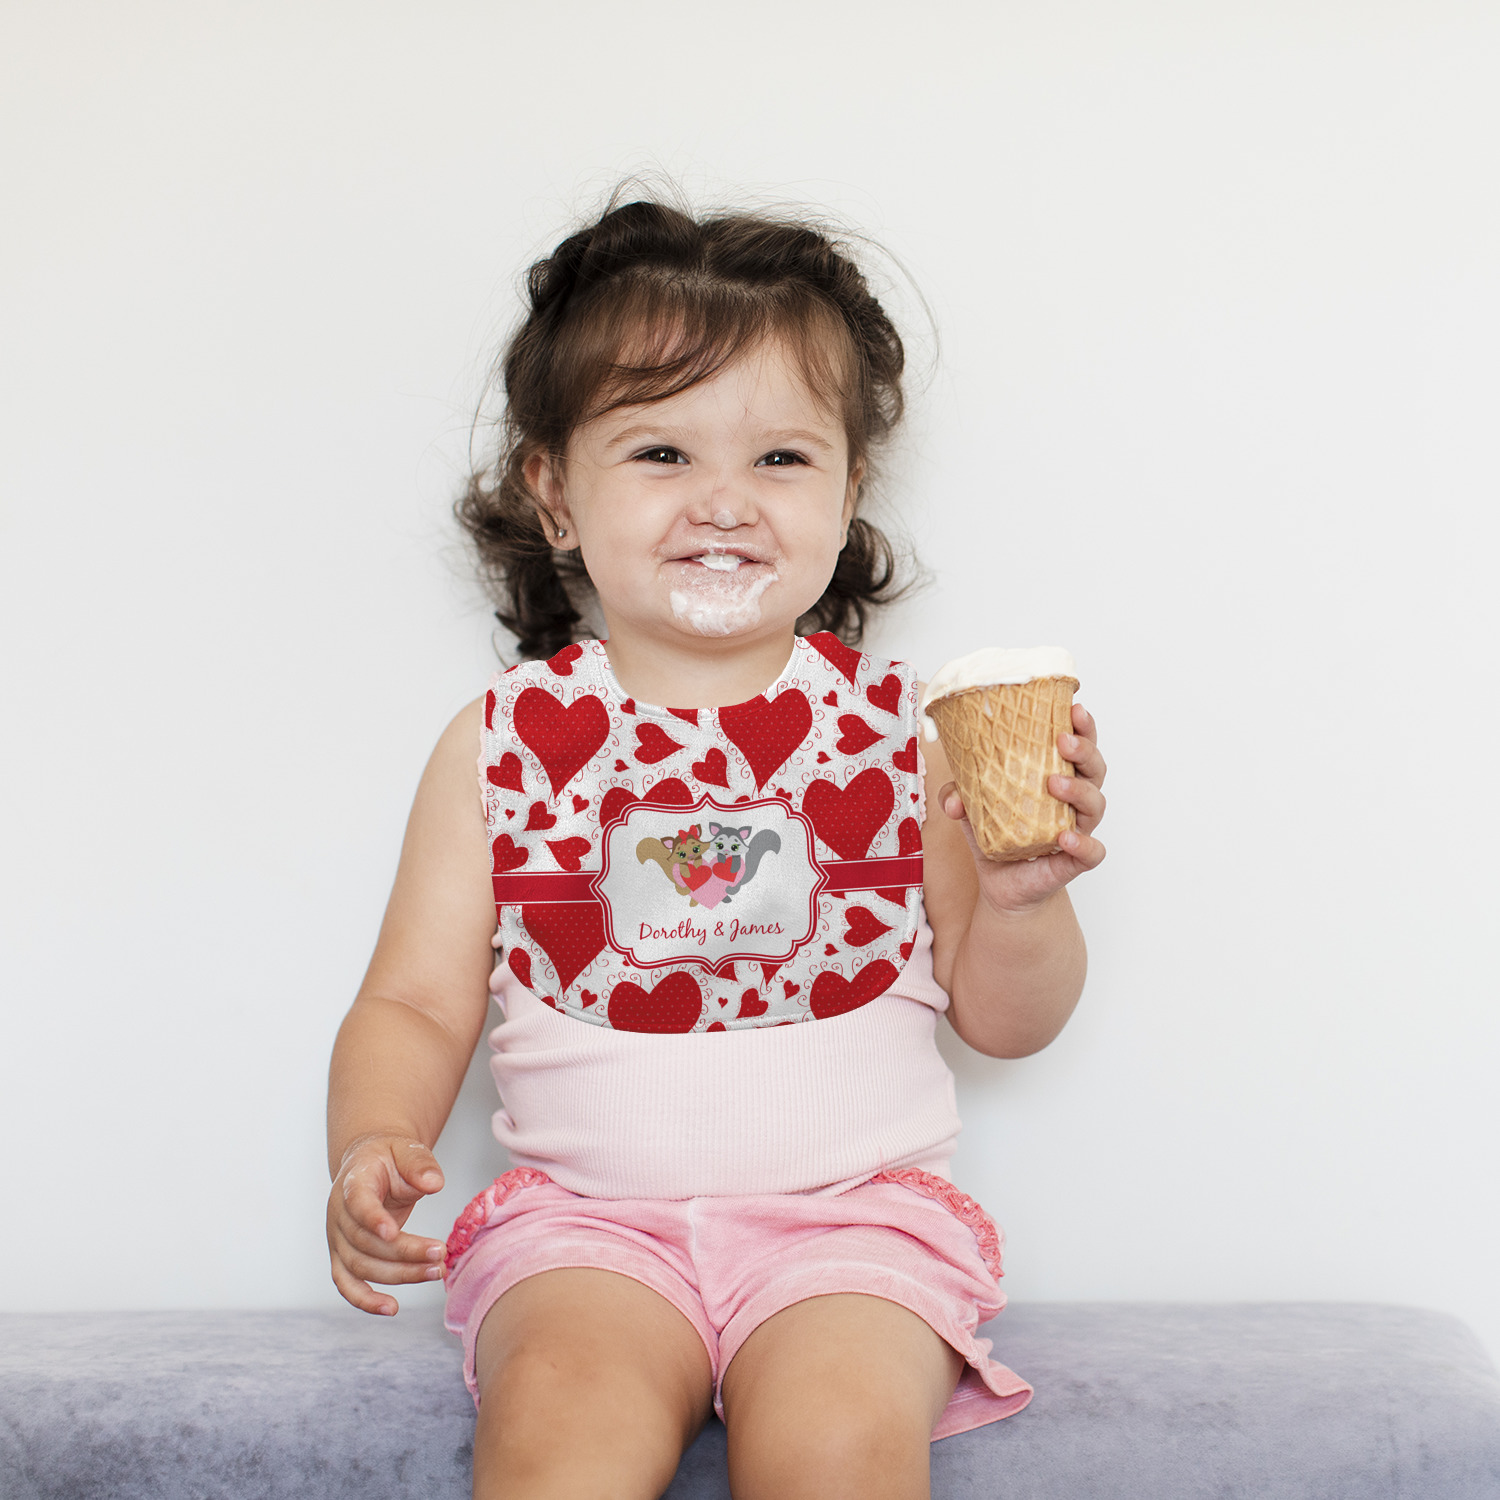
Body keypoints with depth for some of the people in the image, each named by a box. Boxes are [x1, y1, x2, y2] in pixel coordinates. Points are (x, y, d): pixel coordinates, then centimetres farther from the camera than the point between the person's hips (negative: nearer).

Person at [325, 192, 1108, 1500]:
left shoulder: (899, 728, 4)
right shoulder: (507, 742, 4)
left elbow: (1003, 1021, 7)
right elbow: (416, 1005, 7)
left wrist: (1020, 895, -13)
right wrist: (374, 1147, -12)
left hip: (856, 1208, 0)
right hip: (587, 1214, 0)